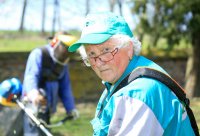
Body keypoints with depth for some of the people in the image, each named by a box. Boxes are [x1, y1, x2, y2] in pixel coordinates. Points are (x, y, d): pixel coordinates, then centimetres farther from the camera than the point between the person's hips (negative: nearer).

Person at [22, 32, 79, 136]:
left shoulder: (62, 62, 7)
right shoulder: (39, 54, -14)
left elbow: (65, 87, 10)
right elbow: (31, 76, -29)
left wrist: (71, 108, 3)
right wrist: (33, 93, -49)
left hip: (47, 107, 7)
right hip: (34, 104, -7)